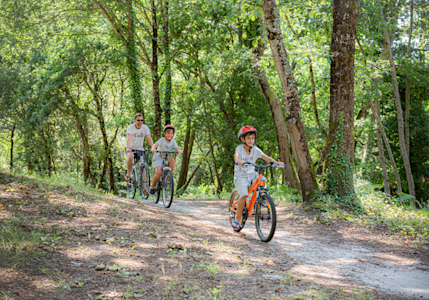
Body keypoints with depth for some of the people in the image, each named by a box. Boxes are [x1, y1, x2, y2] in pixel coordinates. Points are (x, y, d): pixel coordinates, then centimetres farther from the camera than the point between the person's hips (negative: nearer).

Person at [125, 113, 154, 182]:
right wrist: (128, 148, -47)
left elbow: (149, 138, -18)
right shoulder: (130, 127, -16)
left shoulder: (145, 127, -9)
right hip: (130, 148, -2)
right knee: (130, 156, -35)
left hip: (140, 149, 2)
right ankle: (128, 173, -14)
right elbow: (129, 138, -30)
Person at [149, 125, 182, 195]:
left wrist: (179, 151, -35)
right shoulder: (162, 140, -11)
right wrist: (153, 149, -49)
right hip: (158, 158, -4)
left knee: (172, 160, -29)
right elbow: (155, 145, -26)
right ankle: (152, 187, -2)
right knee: (158, 173, -24)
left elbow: (176, 148, -12)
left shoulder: (173, 141, 1)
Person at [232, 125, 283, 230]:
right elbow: (236, 157, -31)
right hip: (240, 175, -4)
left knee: (262, 180, -25)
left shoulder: (255, 150, -4)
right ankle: (237, 218, -9)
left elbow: (266, 157, -12)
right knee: (244, 195, -21)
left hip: (251, 173, 4)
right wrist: (239, 162, -54)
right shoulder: (240, 148, -12)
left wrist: (276, 162, -28)